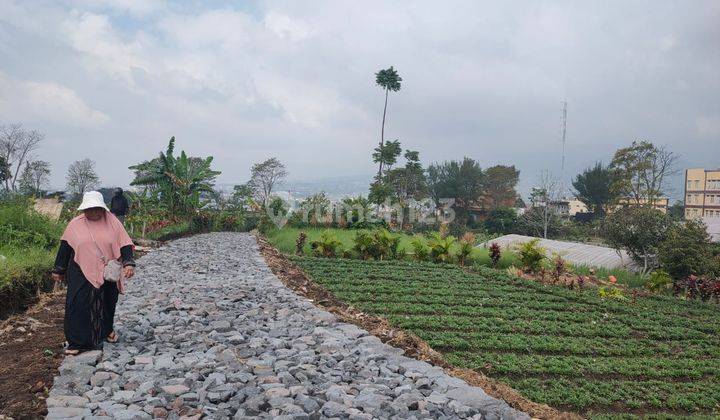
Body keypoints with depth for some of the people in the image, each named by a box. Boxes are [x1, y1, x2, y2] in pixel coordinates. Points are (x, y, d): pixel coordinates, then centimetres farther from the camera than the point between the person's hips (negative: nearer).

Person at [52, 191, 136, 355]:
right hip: (82, 274, 0)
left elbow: (125, 244, -5)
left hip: (108, 274, 0)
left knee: (108, 304, 15)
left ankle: (108, 330, 41)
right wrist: (59, 270, 11)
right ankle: (77, 342, 4)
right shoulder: (75, 224, 0)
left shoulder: (112, 222, -3)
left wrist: (128, 263, -18)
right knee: (78, 306, -7)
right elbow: (65, 247, 7)